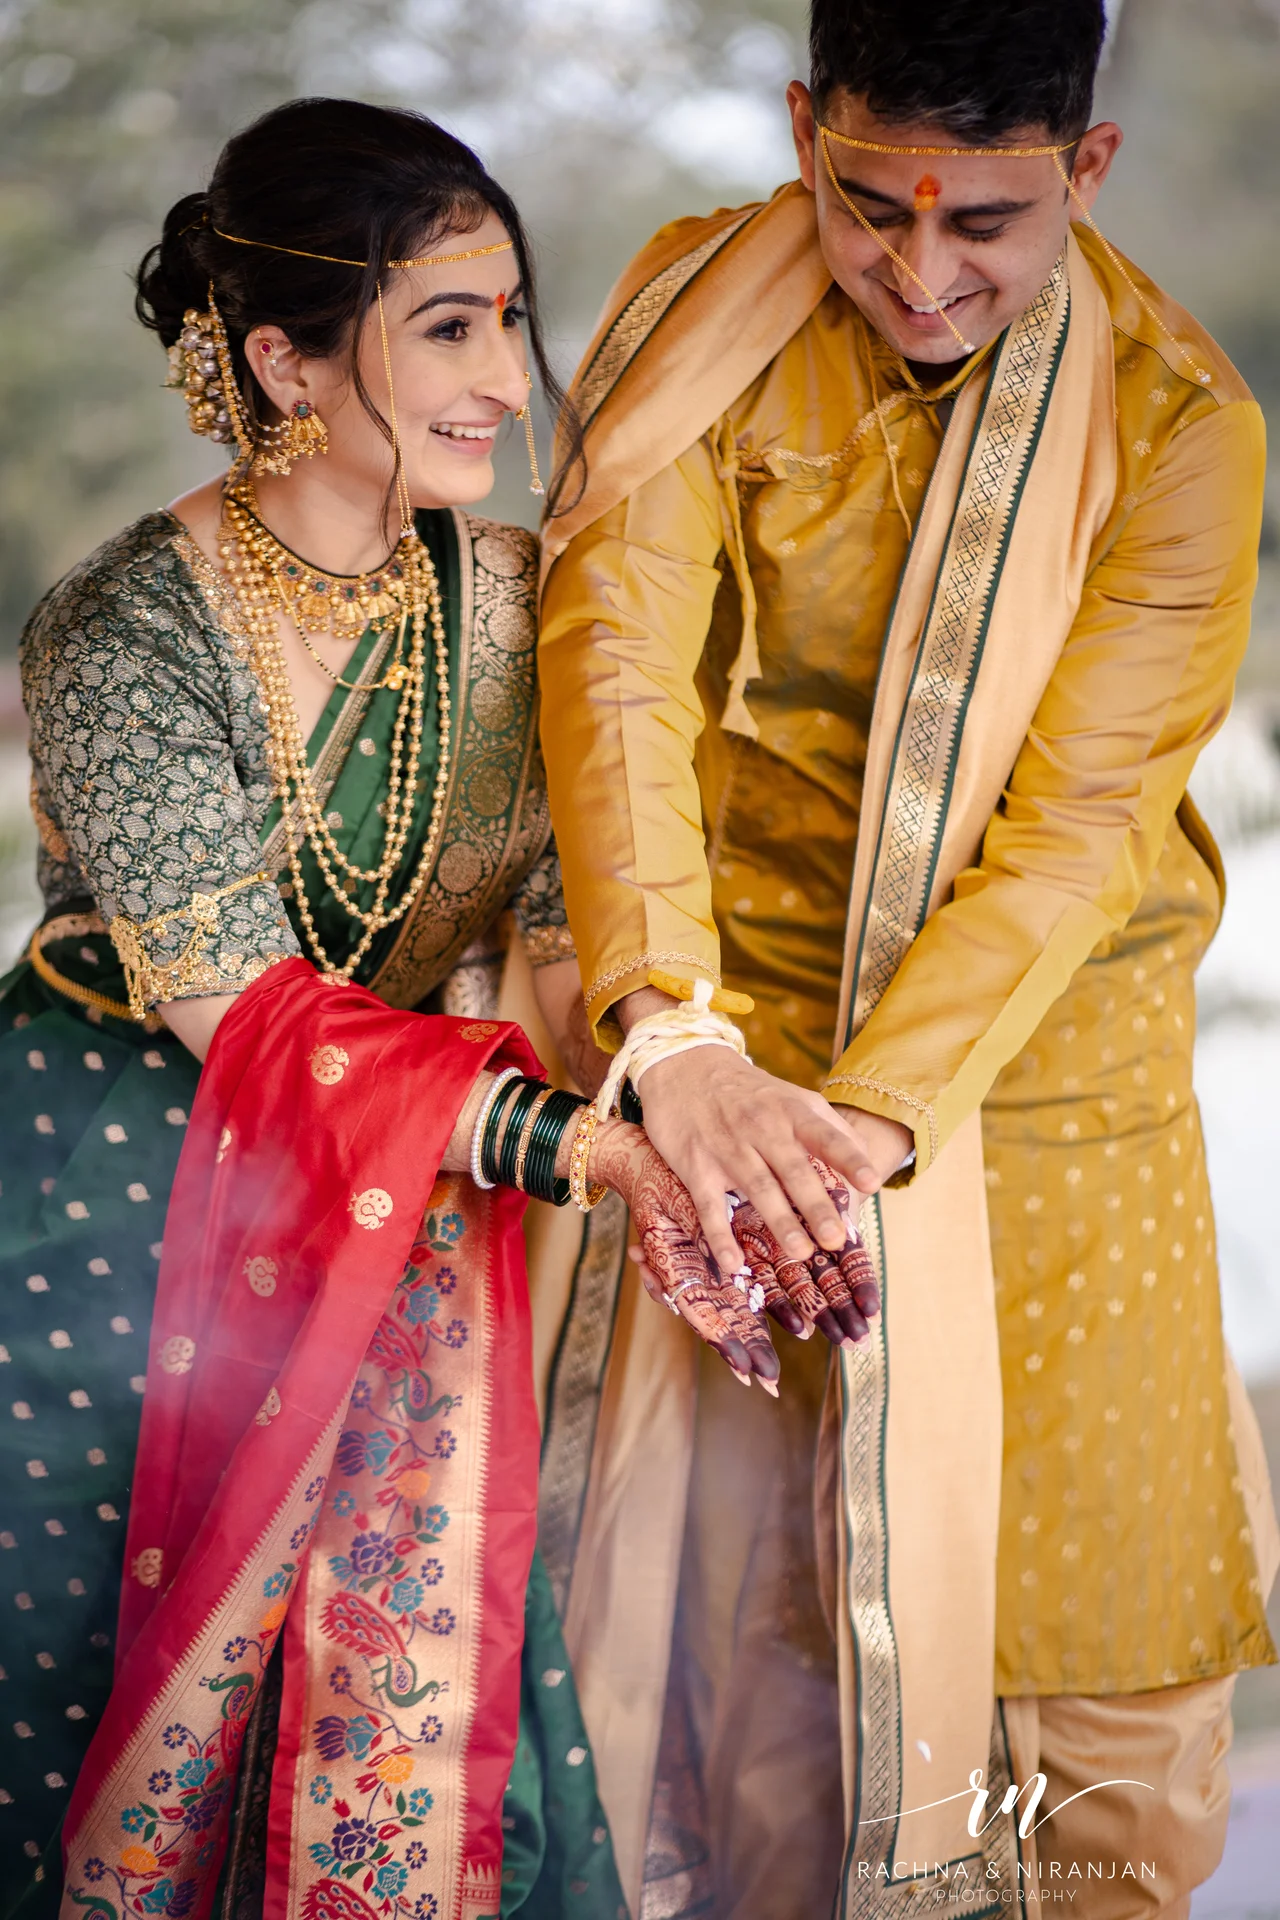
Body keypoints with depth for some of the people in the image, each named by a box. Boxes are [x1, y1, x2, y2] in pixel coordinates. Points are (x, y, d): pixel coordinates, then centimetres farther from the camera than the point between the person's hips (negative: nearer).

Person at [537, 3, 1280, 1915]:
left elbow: (1079, 826, -19)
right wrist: (666, 1028, -36)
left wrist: (879, 1111, -31)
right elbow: (618, 642, -22)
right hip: (750, 1031, 1)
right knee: (749, 1554, 11)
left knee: (1081, 1536, 9)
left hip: (1044, 1041, -1)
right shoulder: (700, 309, -9)